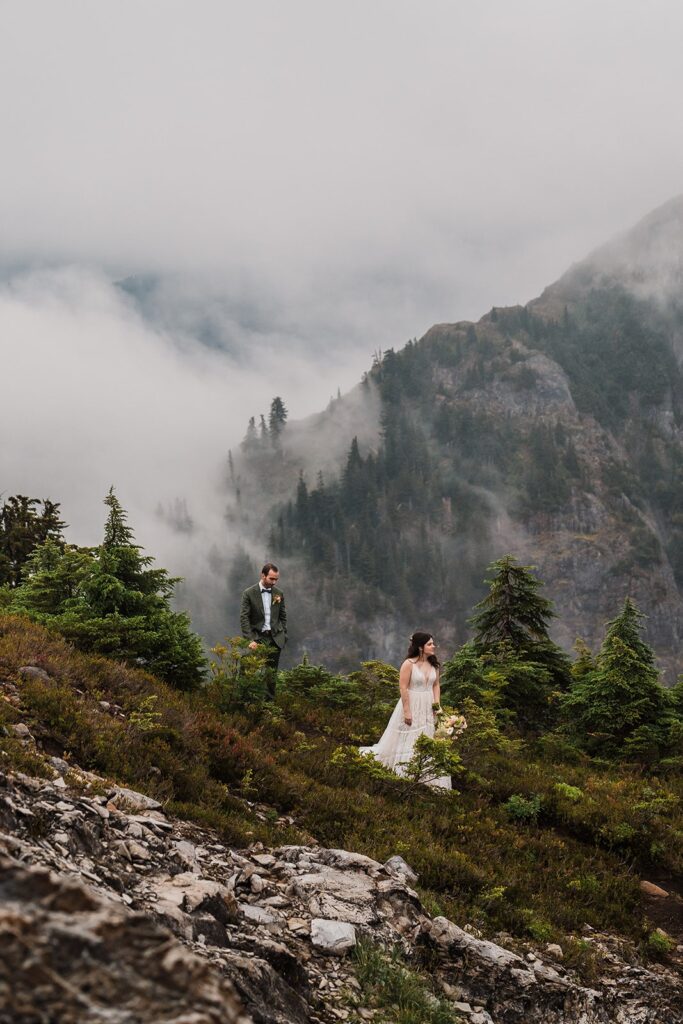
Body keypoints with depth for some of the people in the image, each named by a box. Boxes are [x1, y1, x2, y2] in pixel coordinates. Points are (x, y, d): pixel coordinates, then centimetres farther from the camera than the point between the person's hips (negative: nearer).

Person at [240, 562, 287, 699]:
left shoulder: (279, 594, 8)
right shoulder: (249, 593, -4)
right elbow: (244, 617, -7)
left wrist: (283, 635, 7)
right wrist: (250, 640, -15)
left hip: (275, 638, 3)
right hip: (258, 638, -3)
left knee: (272, 671, 2)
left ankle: (270, 700, 7)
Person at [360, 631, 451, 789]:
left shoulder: (433, 664, 6)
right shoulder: (409, 664, -14)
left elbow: (436, 685, 13)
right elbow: (403, 688, -15)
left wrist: (437, 704, -1)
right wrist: (407, 710, -18)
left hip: (429, 708, 6)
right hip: (412, 706, -6)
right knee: (408, 741, -1)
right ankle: (407, 776, 8)